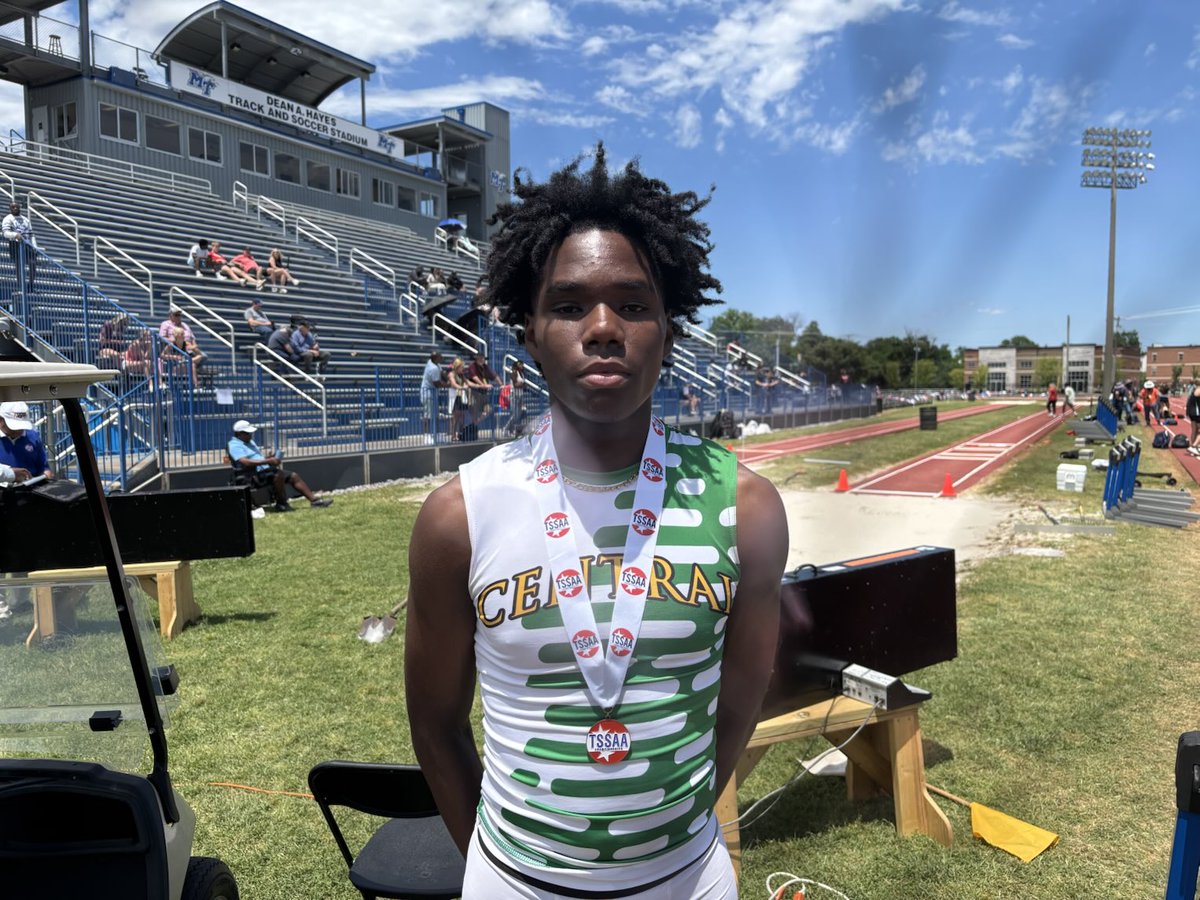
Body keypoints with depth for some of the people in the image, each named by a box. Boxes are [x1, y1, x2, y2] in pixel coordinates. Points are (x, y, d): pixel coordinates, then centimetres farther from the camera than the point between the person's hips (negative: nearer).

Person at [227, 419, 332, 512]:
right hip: (254, 475, -10)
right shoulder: (234, 445, -9)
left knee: (294, 476, 1)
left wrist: (269, 457, 3)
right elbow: (246, 462, -25)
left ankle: (314, 500, 1)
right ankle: (282, 504, -22)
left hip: (265, 470, 10)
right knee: (278, 474, -33)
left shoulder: (250, 442, 23)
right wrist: (267, 461, -27)